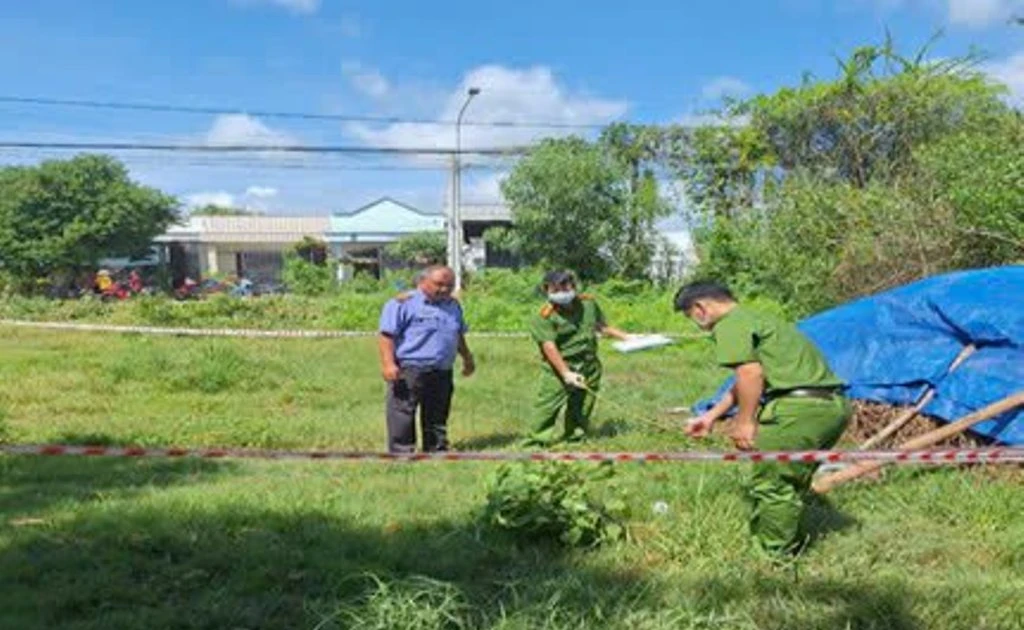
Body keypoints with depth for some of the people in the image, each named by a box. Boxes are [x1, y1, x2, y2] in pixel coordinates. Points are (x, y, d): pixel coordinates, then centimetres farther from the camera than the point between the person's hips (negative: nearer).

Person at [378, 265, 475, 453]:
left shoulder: (453, 305, 16)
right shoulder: (403, 303, -6)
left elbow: (459, 336, 30)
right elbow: (387, 335, -11)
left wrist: (467, 358, 30)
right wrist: (388, 364, -20)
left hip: (442, 372, 6)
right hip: (408, 371, -6)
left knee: (437, 418, 14)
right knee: (402, 416, -5)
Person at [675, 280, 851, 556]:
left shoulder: (730, 325, -3)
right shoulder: (754, 319, 29)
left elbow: (750, 374, -17)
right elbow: (745, 383, 35)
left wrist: (745, 421, -9)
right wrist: (711, 416, 39)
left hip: (801, 407, -10)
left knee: (771, 484, 2)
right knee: (792, 481, 23)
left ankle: (775, 555, 12)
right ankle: (788, 546, 34)